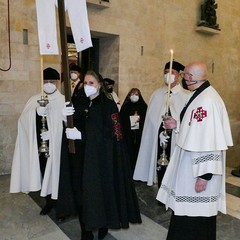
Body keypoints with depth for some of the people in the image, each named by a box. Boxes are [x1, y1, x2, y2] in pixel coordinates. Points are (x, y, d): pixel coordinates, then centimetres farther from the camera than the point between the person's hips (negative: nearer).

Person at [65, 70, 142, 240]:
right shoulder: (83, 106, 11)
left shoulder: (108, 104, -8)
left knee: (104, 188, 4)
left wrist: (81, 136, -18)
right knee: (86, 190, 3)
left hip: (104, 157, -5)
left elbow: (111, 133, -17)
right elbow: (77, 128, 13)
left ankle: (104, 224, 25)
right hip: (86, 156, 5)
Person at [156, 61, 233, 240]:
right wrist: (177, 125, 5)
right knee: (191, 211, 22)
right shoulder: (201, 95, 8)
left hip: (199, 168, -10)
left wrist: (204, 175, -22)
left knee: (194, 214, 7)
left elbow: (209, 141, -25)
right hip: (193, 163, 10)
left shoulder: (207, 100, -23)